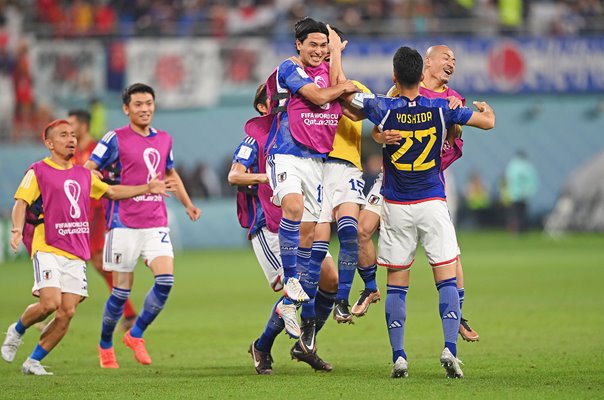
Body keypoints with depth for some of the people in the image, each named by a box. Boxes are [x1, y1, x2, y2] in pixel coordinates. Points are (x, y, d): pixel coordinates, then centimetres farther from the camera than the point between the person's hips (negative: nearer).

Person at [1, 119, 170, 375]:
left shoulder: (83, 174, 18)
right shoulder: (38, 171, 0)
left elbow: (110, 191, 30)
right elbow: (21, 202, -7)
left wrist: (146, 189, 23)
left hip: (76, 254, 6)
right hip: (47, 249, -6)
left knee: (67, 313, -5)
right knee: (50, 303, -21)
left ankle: (33, 362, 7)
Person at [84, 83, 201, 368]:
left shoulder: (164, 140, 13)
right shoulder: (116, 139, -3)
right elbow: (87, 171, -4)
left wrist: (188, 205, 26)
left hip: (156, 223, 4)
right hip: (124, 224, -4)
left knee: (166, 280, -13)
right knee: (122, 291, -1)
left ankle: (136, 334, 6)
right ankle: (105, 345, 20)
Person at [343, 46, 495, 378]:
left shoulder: (384, 108, -9)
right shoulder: (440, 109, -6)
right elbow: (488, 122, 3)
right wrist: (485, 107, 27)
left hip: (396, 207, 0)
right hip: (433, 204, 0)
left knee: (396, 285, 6)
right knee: (446, 279, 0)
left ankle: (398, 356, -1)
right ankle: (450, 348, -16)